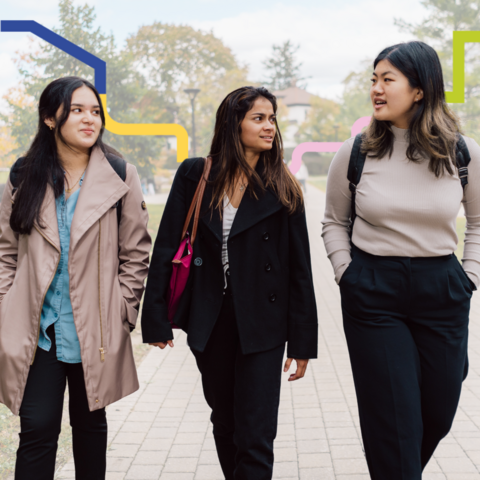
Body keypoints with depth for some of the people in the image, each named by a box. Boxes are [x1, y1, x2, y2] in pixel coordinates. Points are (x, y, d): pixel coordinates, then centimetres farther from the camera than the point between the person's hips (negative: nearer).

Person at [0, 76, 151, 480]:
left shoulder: (120, 177, 0)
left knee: (90, 423, 15)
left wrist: (120, 314, -3)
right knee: (37, 428, -4)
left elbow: (136, 254, 2)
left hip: (94, 330, 0)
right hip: (36, 329, 0)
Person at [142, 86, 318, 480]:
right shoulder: (195, 175, 0)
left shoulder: (282, 188, -2)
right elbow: (167, 245, 1)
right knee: (225, 423, 18)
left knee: (255, 436, -4)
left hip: (261, 326, -2)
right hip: (209, 321, 2)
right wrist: (156, 318, -4)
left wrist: (302, 341, -3)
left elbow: (299, 268, -2)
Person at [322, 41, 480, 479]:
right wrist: (347, 275, 0)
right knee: (393, 419, -1)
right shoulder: (355, 152, -3)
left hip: (442, 294, 2)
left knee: (438, 414, 12)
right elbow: (334, 221, 10)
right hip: (373, 295, -1)